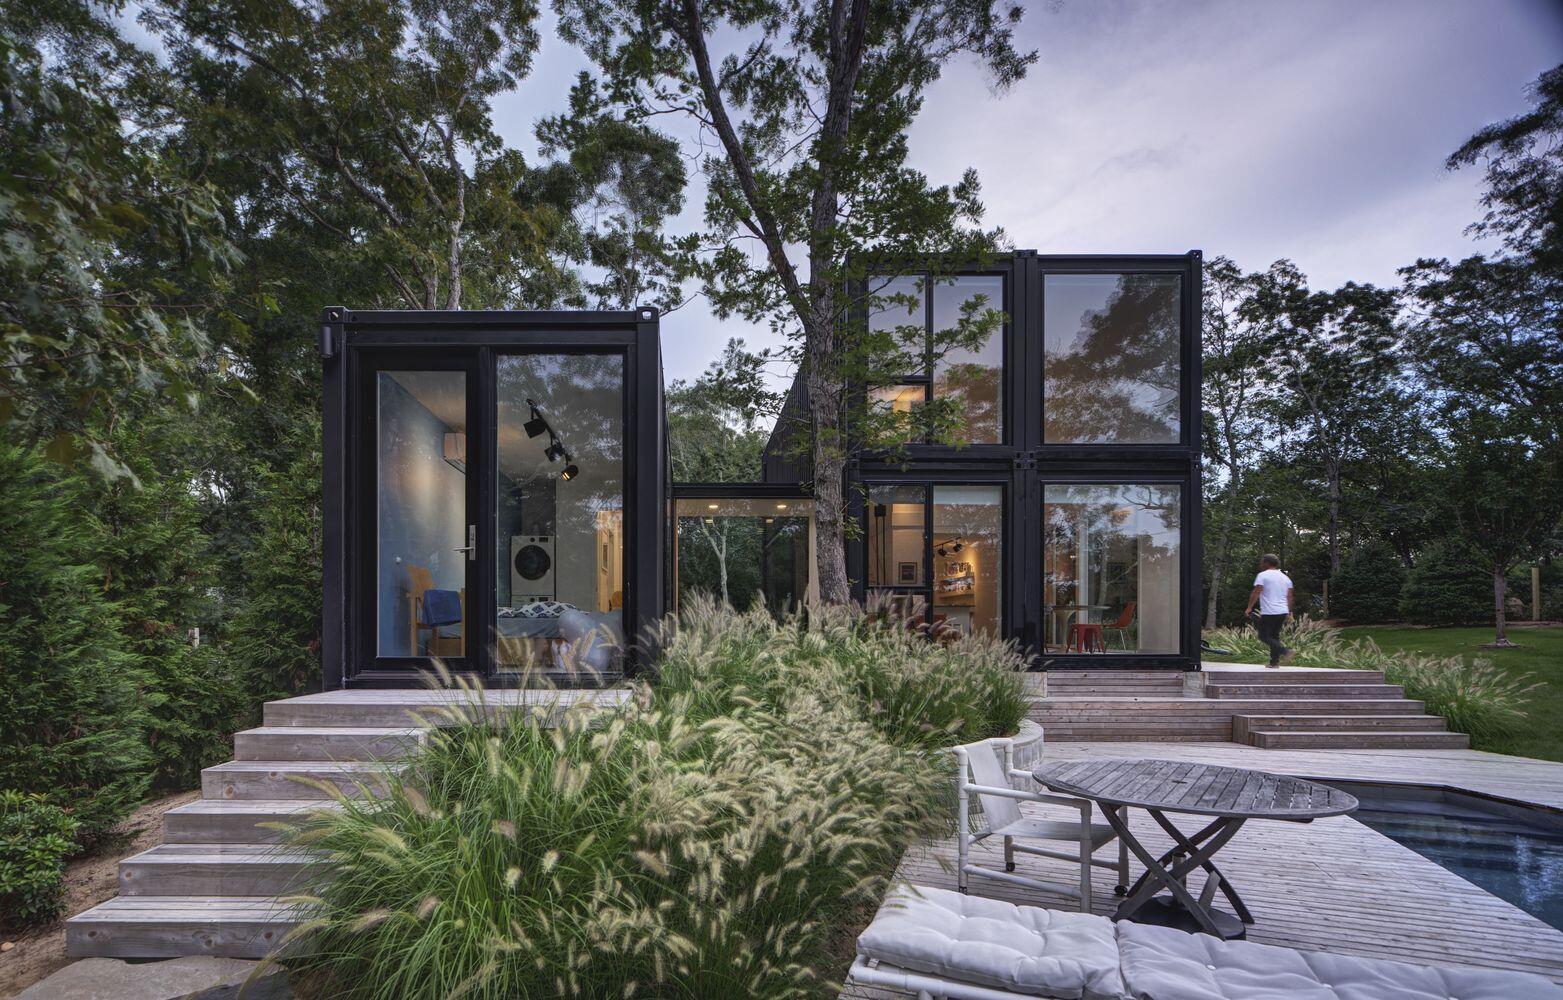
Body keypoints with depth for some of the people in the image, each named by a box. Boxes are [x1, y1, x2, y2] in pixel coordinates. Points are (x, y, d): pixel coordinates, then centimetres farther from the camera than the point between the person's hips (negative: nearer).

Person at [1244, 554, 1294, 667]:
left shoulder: (1263, 575, -6)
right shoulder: (1285, 577, 15)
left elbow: (1256, 593, -13)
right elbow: (1289, 597, 16)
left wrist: (1249, 608, -8)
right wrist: (1289, 613, 21)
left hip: (1268, 612, -7)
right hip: (1283, 612, 7)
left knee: (1264, 636, -2)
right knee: (1275, 636, 14)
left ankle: (1284, 651, -20)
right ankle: (1274, 662, 11)